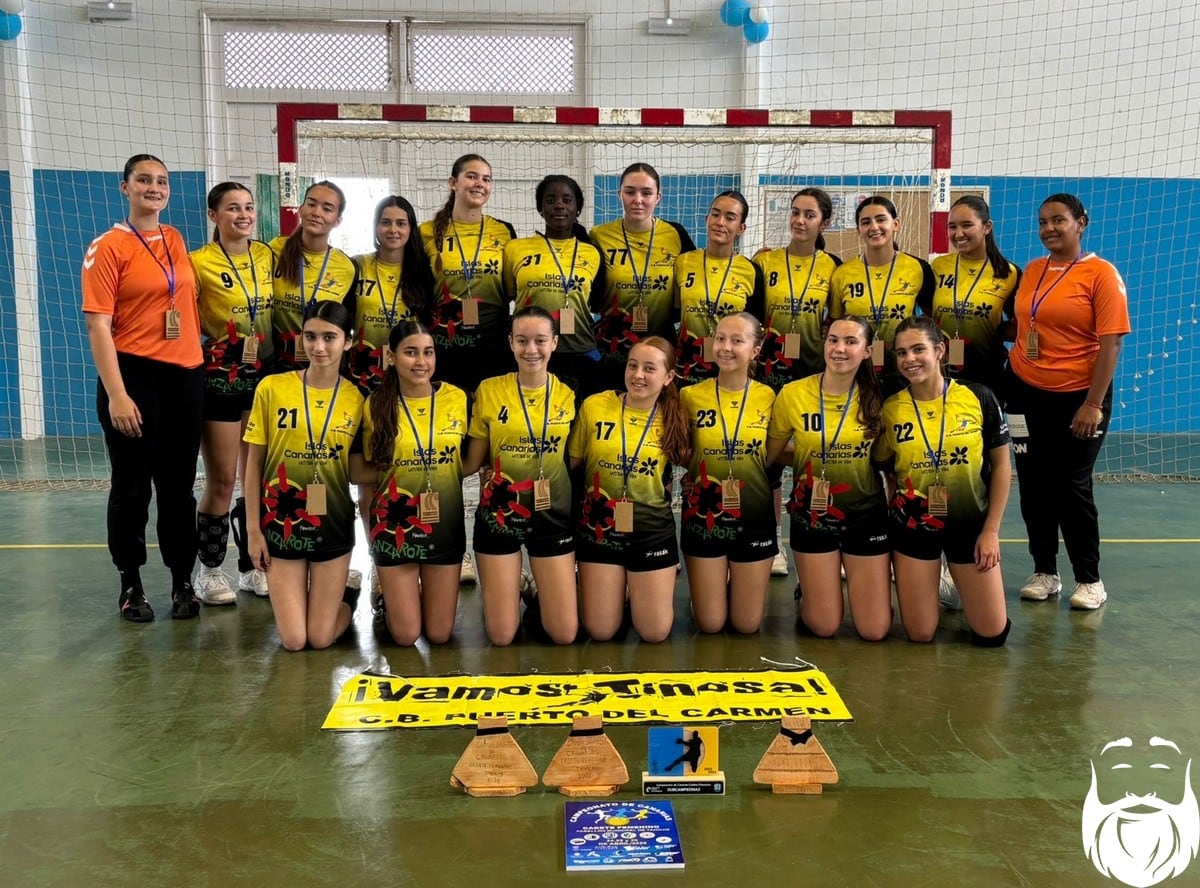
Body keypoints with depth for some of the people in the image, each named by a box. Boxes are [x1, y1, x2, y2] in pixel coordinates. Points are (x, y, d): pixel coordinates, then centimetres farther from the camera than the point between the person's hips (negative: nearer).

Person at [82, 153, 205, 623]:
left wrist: (202, 357, 11)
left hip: (185, 375, 5)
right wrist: (116, 394, -17)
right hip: (134, 375, -5)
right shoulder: (108, 247, -6)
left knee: (178, 483, 11)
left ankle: (182, 581, 21)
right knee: (132, 485, 5)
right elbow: (98, 325, -11)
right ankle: (131, 585, 19)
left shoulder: (176, 240, 10)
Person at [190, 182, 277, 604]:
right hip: (220, 379, -4)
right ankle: (209, 571, 12)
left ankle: (252, 565, 20)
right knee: (222, 481, -1)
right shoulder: (200, 262, -8)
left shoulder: (268, 256, 6)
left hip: (264, 376, 5)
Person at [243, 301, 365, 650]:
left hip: (333, 525, 1)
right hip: (280, 522, 0)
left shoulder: (356, 399, -4)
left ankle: (346, 598, 35)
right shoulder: (272, 388, -8)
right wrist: (254, 529, -3)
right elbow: (254, 463, -2)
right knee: (293, 641, 0)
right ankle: (293, 600, 34)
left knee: (321, 638, 3)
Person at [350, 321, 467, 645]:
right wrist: (396, 469, -16)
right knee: (406, 635, 5)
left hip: (446, 523, 2)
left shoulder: (457, 399, -4)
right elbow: (358, 472, -3)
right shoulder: (376, 405, -7)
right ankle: (389, 599, 37)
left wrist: (448, 471, -12)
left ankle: (409, 596, 41)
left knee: (440, 634, 9)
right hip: (394, 524, -1)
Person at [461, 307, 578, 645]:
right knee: (501, 636, 2)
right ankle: (510, 596, 35)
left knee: (565, 634, 1)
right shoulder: (489, 390, -6)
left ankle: (537, 597, 32)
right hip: (499, 514, -1)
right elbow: (471, 462, 0)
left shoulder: (567, 395, -1)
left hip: (553, 515, 1)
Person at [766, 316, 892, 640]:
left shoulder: (875, 397, -7)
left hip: (866, 515, 1)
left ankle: (855, 584, 34)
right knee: (824, 627, 4)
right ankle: (807, 590, 36)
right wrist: (807, 458, -8)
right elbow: (770, 454, 0)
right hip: (813, 516, -1)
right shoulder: (793, 394, -11)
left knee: (875, 630, 3)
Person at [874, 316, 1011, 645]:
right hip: (913, 527, 0)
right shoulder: (890, 408, -7)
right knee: (920, 634, 3)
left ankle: (958, 583, 33)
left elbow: (1001, 464, -2)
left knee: (991, 634, 3)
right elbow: (883, 469, 7)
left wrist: (991, 530, -5)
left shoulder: (978, 397, -8)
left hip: (970, 524, 0)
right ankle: (935, 586, 35)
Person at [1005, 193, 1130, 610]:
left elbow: (1111, 343, -12)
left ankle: (1089, 580, 17)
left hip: (1077, 398, -5)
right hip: (1026, 392, 5)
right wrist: (1008, 379, 10)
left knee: (1073, 487, 2)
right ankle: (1044, 573, 21)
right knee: (1034, 485, 8)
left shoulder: (1101, 274, -8)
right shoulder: (1031, 271, 8)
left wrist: (1094, 404, -17)